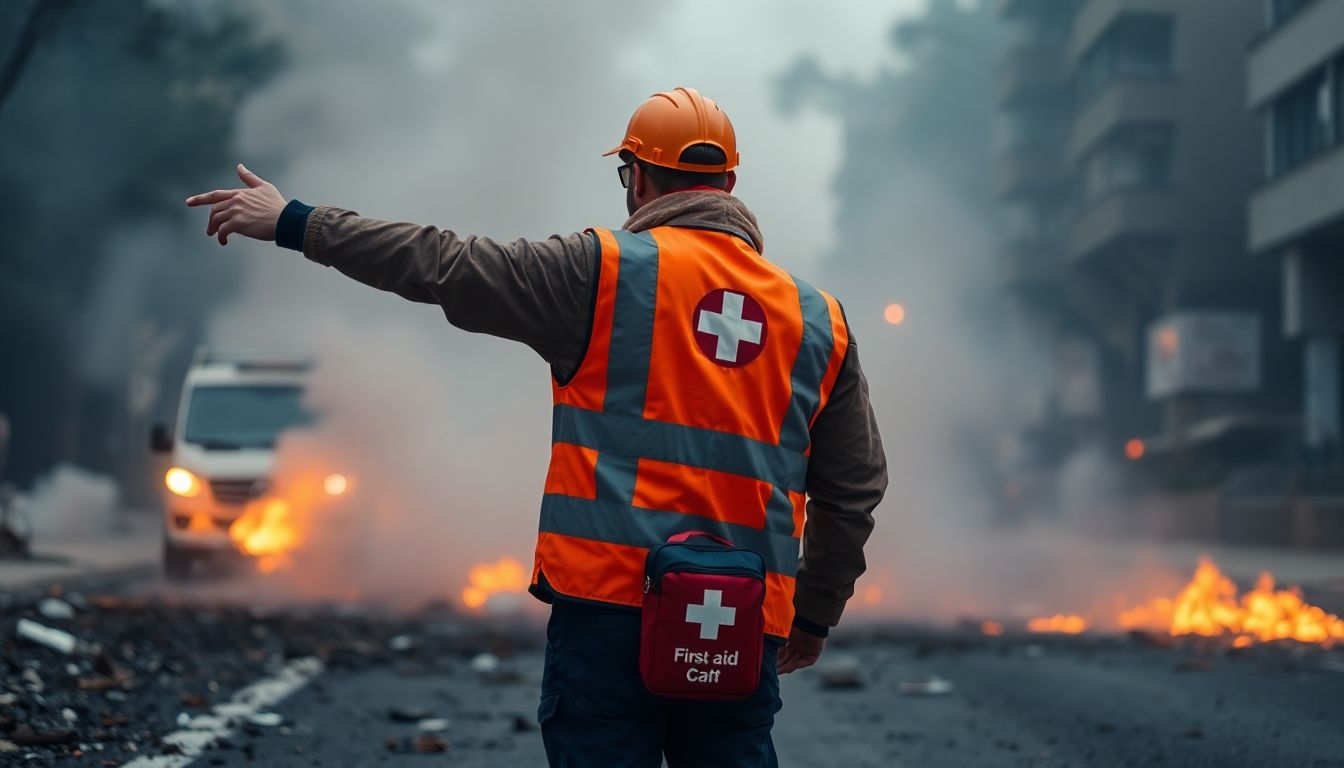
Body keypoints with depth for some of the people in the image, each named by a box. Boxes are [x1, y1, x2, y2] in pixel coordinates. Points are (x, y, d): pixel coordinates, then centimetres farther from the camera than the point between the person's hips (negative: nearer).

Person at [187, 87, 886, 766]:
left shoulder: (606, 272, -2)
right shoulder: (819, 319, 11)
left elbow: (444, 266, -2)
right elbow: (855, 488, 13)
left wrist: (293, 223, 8)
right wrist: (815, 615, 25)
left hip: (609, 611, -3)